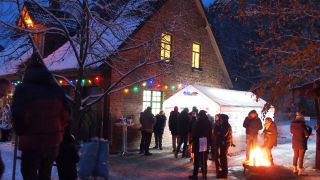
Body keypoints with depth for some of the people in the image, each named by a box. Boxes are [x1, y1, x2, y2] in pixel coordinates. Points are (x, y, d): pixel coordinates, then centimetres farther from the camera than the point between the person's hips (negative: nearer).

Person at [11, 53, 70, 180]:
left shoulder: (23, 88, -8)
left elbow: (18, 115, -16)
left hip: (32, 142, -5)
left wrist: (21, 132, 2)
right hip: (53, 141, 5)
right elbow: (66, 115, 4)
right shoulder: (57, 89, 7)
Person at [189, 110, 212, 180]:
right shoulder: (208, 123, 2)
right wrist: (208, 142, 12)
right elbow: (210, 134, 6)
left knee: (197, 160, 2)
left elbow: (194, 133, -9)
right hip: (206, 144, 4)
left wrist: (193, 140, 3)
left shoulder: (197, 123, -12)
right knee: (204, 160, 12)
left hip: (198, 143, -4)